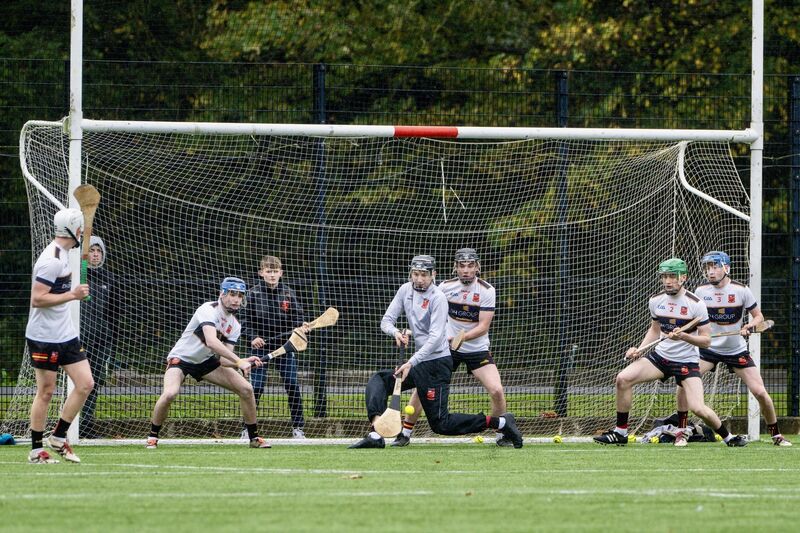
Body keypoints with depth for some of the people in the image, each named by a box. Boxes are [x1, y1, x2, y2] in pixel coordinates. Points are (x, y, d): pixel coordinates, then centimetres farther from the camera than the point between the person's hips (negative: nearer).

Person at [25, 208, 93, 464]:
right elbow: (37, 299, -23)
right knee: (46, 392, -2)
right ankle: (36, 450, 7)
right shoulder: (52, 260, -19)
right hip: (45, 336, -9)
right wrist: (72, 295, -24)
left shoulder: (62, 255, 11)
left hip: (65, 334, 9)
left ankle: (58, 437, 14)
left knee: (85, 384, 3)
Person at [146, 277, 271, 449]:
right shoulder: (208, 310, -26)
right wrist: (239, 362, -44)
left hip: (206, 362, 7)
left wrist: (243, 363, -29)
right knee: (170, 393, -33)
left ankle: (254, 438, 12)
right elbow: (211, 342, -42)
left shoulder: (235, 325, -4)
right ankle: (152, 437, -10)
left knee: (246, 388, -4)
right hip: (181, 358, -7)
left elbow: (223, 359, -9)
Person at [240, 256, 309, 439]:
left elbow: (296, 319, 5)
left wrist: (301, 327, -16)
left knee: (292, 385, -5)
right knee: (256, 386, -5)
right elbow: (245, 320, 1)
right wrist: (253, 337, -14)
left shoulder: (288, 294, 2)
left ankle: (297, 427, 4)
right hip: (261, 345, -1)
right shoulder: (254, 294, -2)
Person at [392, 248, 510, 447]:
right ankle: (405, 433, 7)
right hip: (447, 348, 1)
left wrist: (461, 337, -31)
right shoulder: (445, 287, -7)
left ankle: (502, 435, 4)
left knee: (497, 391, -17)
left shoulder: (486, 290, -13)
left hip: (478, 349, -1)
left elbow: (483, 326, -18)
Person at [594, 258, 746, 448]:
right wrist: (640, 349, 5)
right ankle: (620, 433, -3)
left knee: (698, 409, -19)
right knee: (623, 379, -14)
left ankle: (728, 437, 8)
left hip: (687, 361, -5)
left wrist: (684, 336, -26)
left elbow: (706, 340, -10)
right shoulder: (656, 301, 2)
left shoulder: (695, 304, -13)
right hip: (660, 356, 5)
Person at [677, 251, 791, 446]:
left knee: (760, 393, -8)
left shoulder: (741, 290, -12)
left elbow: (759, 316, -3)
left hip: (737, 350, -1)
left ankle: (776, 435, 11)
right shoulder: (701, 291, -5)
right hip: (709, 348, 1)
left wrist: (750, 326, -24)